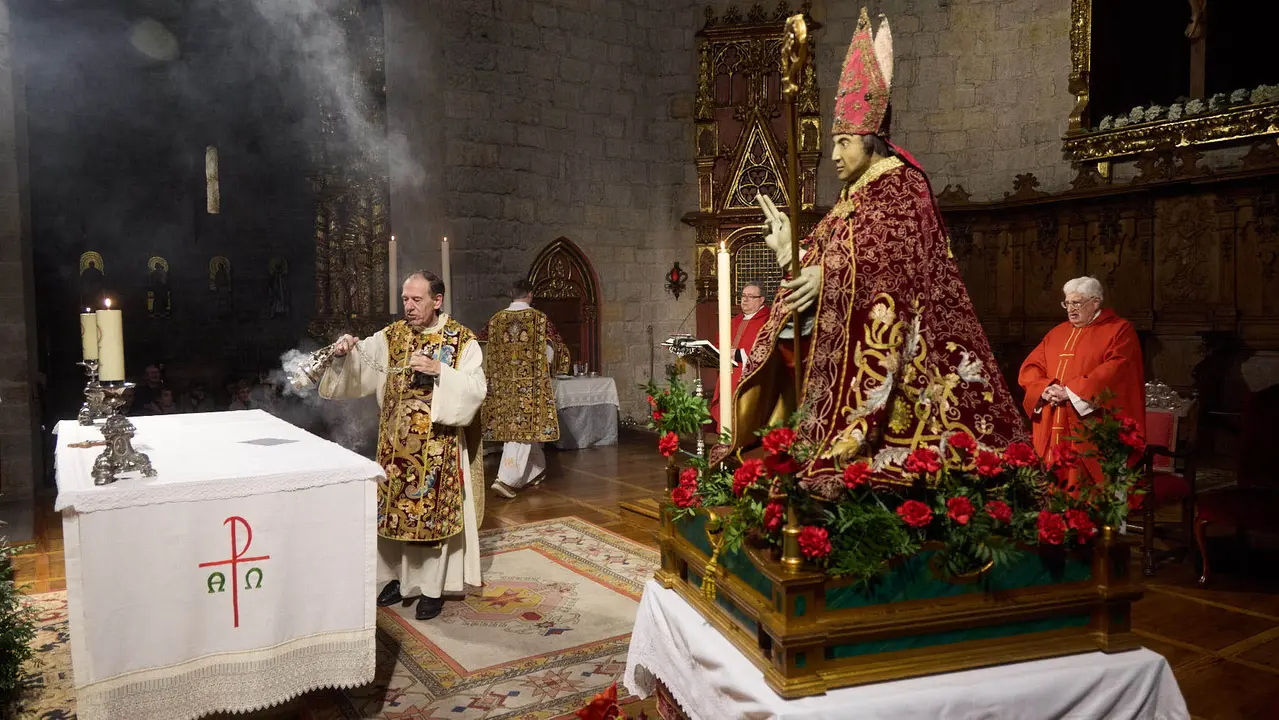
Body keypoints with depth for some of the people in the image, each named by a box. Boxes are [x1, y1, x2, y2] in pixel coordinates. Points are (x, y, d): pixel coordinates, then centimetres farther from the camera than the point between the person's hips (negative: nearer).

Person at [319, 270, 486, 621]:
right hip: (396, 444, 4)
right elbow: (363, 360, -8)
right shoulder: (392, 335, 4)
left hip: (439, 446, -4)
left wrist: (438, 371, -26)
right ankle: (400, 576, 31)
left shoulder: (462, 341, -7)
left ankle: (432, 588, 17)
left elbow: (475, 390, -15)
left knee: (434, 511, 3)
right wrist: (346, 351, -29)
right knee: (396, 509, 13)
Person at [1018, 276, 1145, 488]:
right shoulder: (1057, 333, 18)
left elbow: (1116, 369, -13)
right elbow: (1029, 369, 12)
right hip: (1054, 431, 5)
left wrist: (1071, 391, -16)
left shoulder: (1119, 330, 2)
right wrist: (1045, 389, -9)